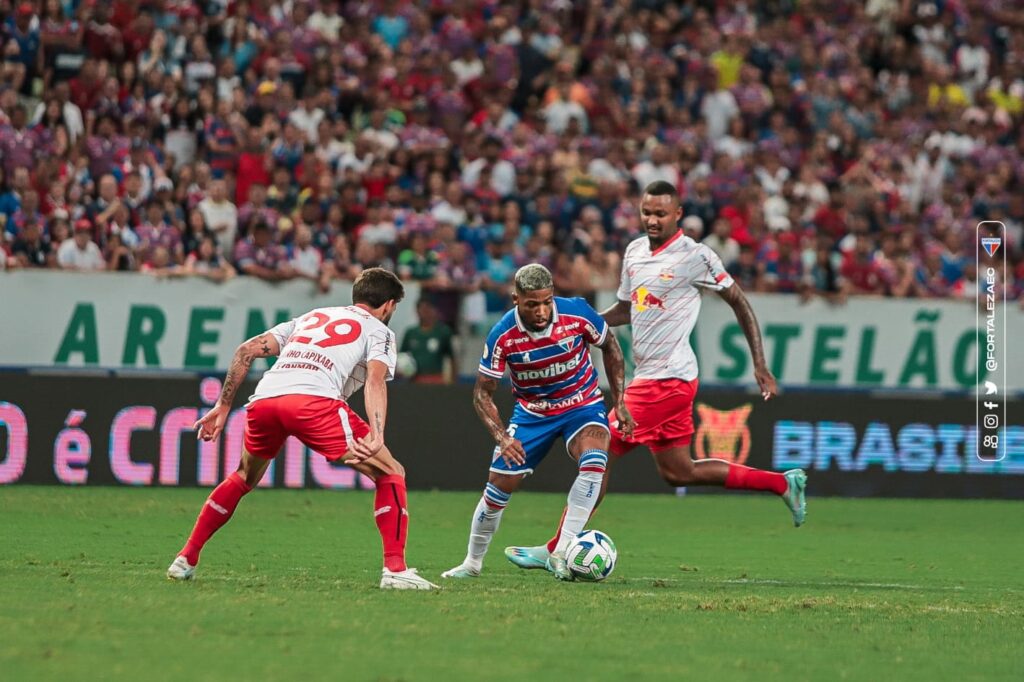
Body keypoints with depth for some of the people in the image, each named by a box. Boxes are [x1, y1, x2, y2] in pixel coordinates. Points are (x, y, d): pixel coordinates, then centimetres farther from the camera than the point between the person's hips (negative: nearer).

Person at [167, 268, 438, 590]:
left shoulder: (310, 317, 36)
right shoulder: (378, 331, 21)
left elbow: (246, 350, 26)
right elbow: (375, 380, -1)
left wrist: (222, 407, 28)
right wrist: (376, 435, -16)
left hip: (262, 400, 6)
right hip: (315, 400, -5)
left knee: (244, 478, 32)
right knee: (391, 475, 7)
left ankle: (185, 559, 31)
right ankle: (395, 570, -5)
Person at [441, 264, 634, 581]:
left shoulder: (577, 313, -22)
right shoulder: (503, 335, -22)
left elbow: (609, 346, -1)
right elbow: (482, 392, -11)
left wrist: (619, 402, -4)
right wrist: (502, 437, -26)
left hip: (582, 405, -1)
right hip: (531, 412, 1)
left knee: (594, 462, -30)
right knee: (499, 486, -3)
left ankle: (560, 554, -25)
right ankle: (472, 562, 22)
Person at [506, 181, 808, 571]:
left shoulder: (695, 257, -11)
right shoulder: (635, 251, 12)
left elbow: (739, 302, -4)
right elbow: (625, 309, 24)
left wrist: (760, 365, -7)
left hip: (666, 378, -9)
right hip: (648, 376, 9)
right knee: (678, 472, 14)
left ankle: (556, 549, 2)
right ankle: (783, 484, 22)